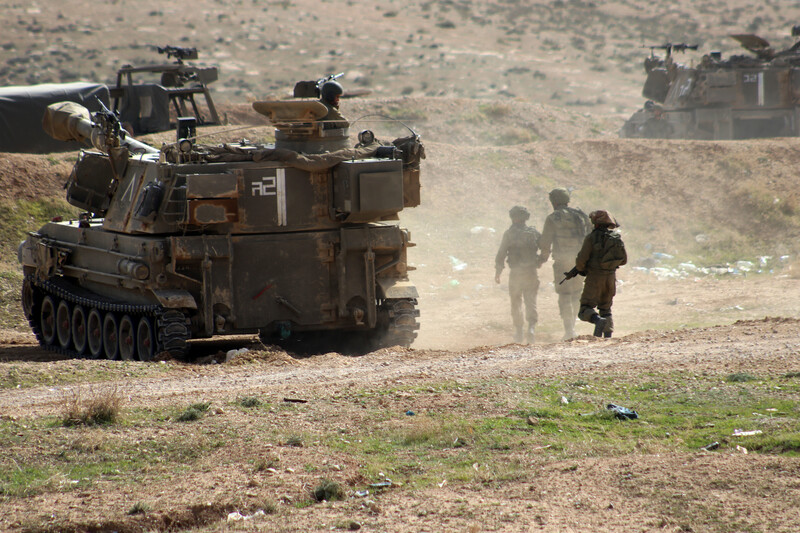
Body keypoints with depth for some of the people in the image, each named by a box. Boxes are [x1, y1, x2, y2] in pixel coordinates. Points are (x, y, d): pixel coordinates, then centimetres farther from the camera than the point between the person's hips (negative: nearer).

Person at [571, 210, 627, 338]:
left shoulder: (592, 237, -9)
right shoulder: (617, 237, 6)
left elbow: (581, 259, -12)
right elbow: (624, 260, 11)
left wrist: (579, 269, 9)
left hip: (595, 276, -5)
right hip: (611, 277, 5)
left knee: (585, 310, -6)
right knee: (606, 309, 20)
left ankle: (599, 321, -35)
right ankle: (608, 335, 9)